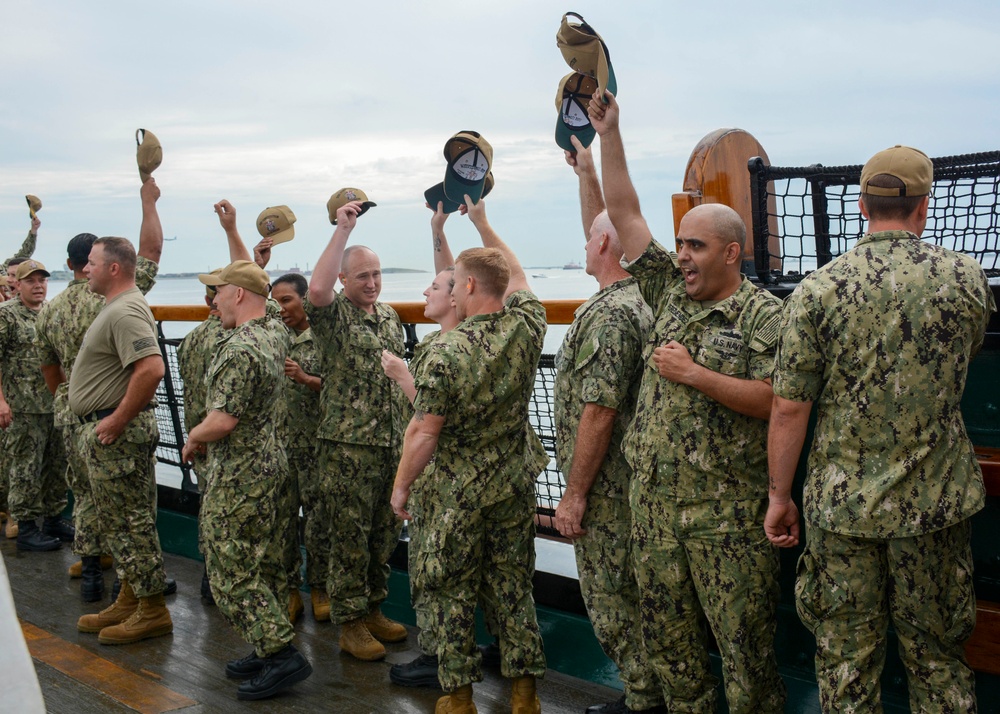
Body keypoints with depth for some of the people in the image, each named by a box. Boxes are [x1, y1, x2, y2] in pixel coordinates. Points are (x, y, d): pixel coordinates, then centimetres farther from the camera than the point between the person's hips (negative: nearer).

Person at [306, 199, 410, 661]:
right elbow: (316, 289, -31)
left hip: (393, 444, 6)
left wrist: (408, 427, 19)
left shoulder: (390, 316, 14)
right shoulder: (333, 315, -6)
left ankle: (373, 610, 27)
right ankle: (350, 624, 11)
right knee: (351, 538, 0)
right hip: (348, 447, -6)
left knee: (384, 535, 13)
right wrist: (342, 229, -27)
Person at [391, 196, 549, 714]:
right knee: (513, 588, 14)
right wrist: (482, 223, 24)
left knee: (451, 594, 10)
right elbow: (516, 274, 15)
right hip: (515, 487, 5)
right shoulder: (526, 326, -7)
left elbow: (424, 432, -19)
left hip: (456, 495, -5)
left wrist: (401, 485, -4)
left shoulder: (446, 352, -20)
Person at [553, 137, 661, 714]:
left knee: (612, 600, 1)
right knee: (631, 594, 17)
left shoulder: (610, 314, -21)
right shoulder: (641, 296, 8)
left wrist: (574, 494, -19)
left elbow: (597, 413, -24)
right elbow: (606, 230, 26)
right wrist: (585, 171, 29)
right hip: (632, 478, 10)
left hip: (605, 487, -10)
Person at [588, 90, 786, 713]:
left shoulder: (765, 316, -6)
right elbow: (624, 214, 11)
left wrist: (694, 374, -17)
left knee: (745, 642, 2)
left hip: (728, 512, -6)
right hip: (655, 503, 6)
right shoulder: (672, 294, 11)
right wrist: (608, 135, 7)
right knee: (668, 638, 14)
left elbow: (774, 401, -17)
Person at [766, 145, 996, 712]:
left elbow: (789, 409, -9)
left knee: (845, 658, 11)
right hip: (935, 498, 1)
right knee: (938, 655, 15)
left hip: (842, 501, -1)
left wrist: (780, 496, 1)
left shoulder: (817, 290, -9)